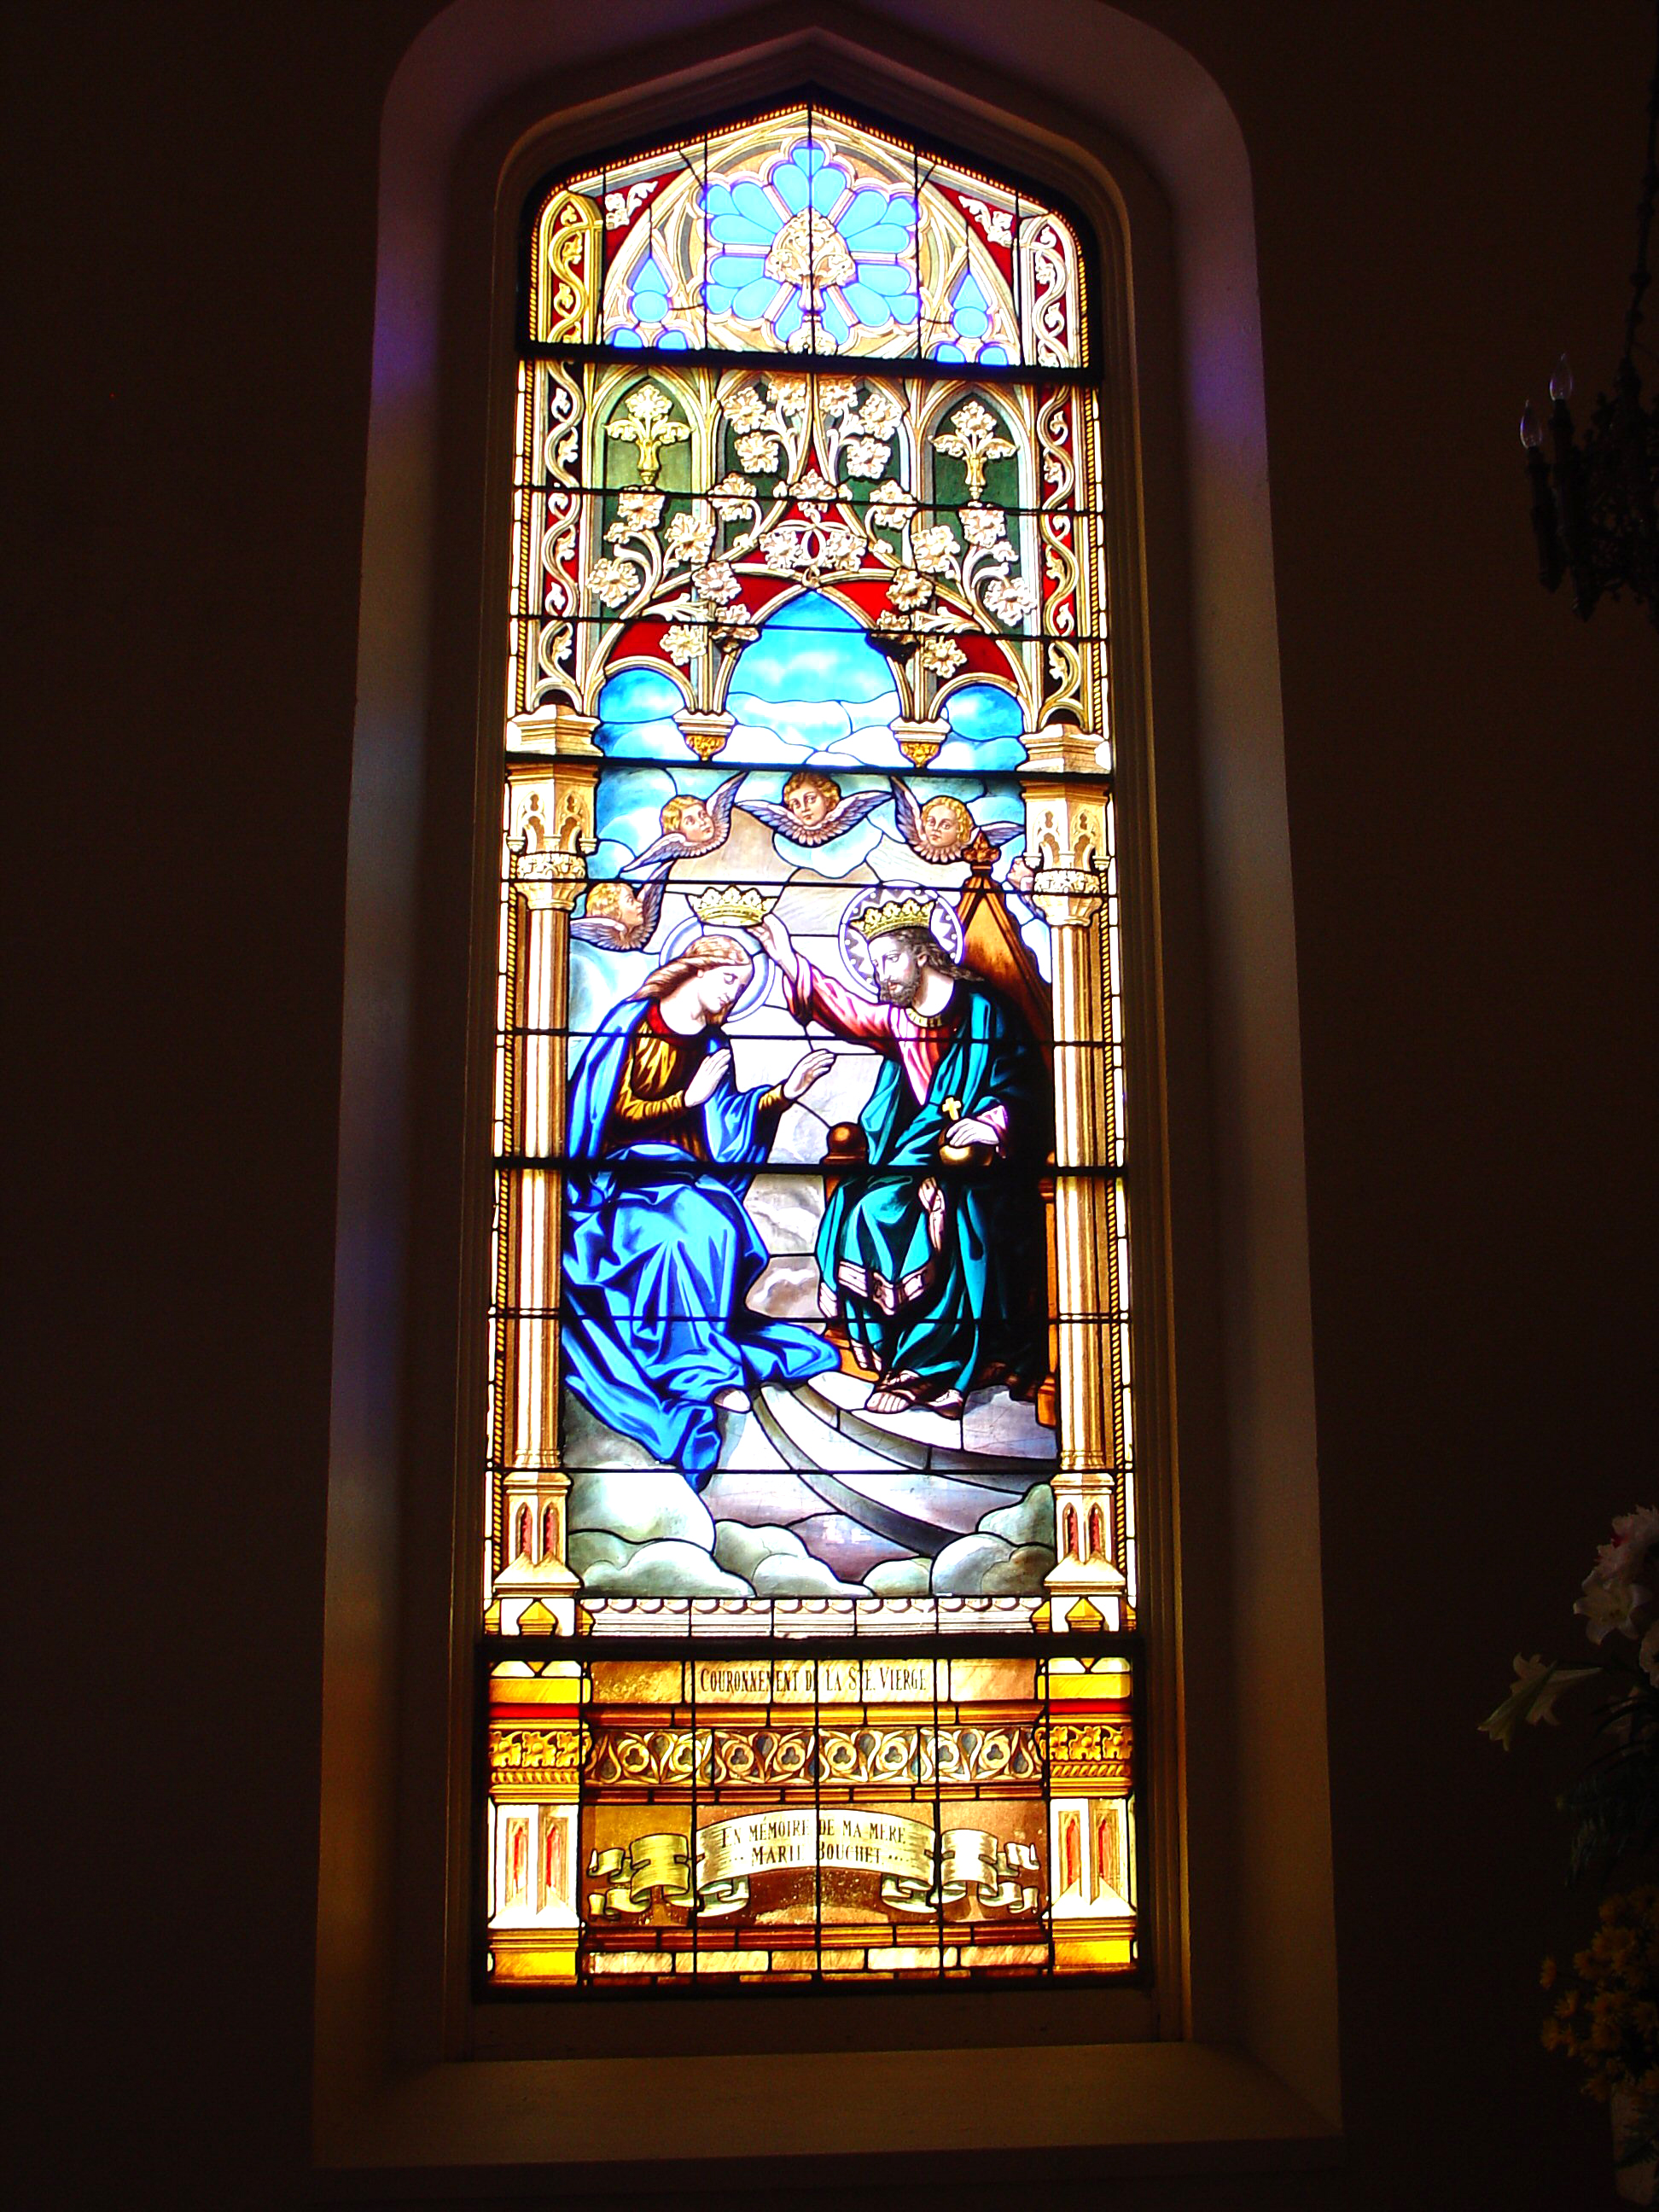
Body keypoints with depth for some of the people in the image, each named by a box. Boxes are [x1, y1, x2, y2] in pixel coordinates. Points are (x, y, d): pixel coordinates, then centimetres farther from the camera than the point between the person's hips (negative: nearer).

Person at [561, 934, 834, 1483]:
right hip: (613, 1174, -5)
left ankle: (709, 1362, -21)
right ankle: (705, 1370, -26)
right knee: (677, 1233, -33)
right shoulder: (631, 1021, -4)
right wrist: (688, 1098, -18)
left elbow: (721, 1125, 4)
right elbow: (613, 1112, -9)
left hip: (674, 1170, 5)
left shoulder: (711, 1044, 13)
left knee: (719, 1222, -28)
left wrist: (784, 1092, -7)